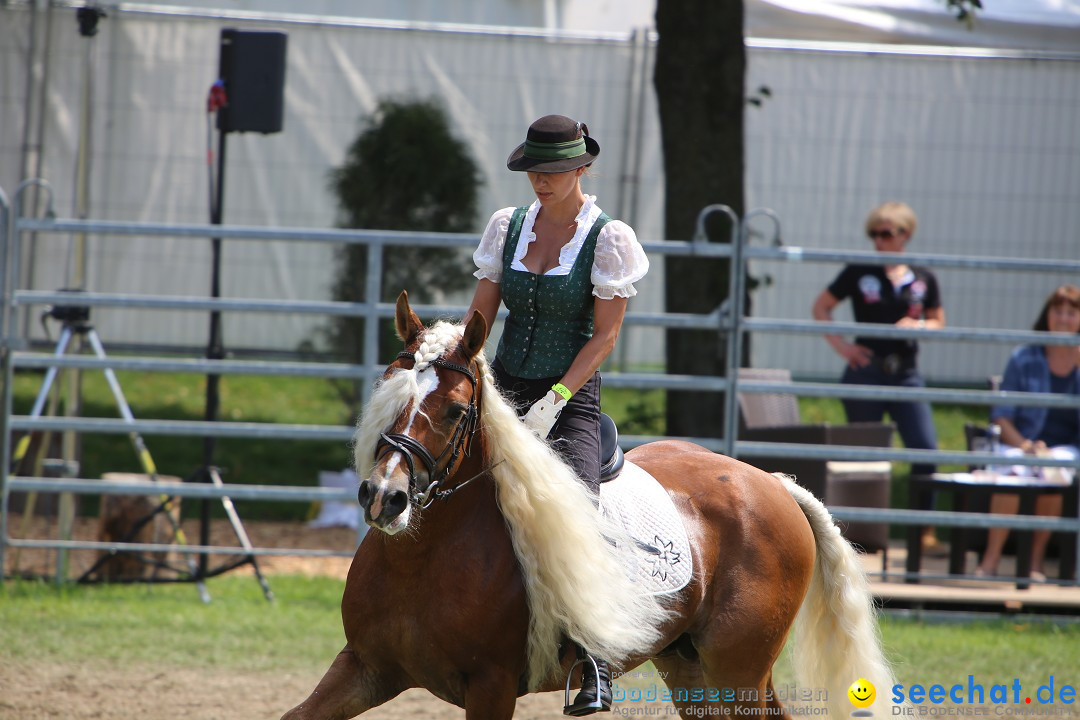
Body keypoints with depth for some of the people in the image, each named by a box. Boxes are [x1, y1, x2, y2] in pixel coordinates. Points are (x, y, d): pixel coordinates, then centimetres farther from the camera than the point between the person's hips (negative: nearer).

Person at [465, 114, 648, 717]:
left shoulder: (607, 238, -6)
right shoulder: (509, 226, 8)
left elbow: (606, 334, -9)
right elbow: (480, 314, 12)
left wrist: (554, 402, -18)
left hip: (572, 398, -5)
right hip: (504, 388, 5)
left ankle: (596, 664, -24)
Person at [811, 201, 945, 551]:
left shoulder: (923, 279, 5)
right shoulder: (859, 273, -1)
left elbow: (938, 321, 15)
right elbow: (821, 307, 7)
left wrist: (918, 325, -8)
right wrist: (840, 345, -5)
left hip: (906, 373, 2)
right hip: (866, 370, -2)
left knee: (926, 449, -9)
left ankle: (925, 530, -3)